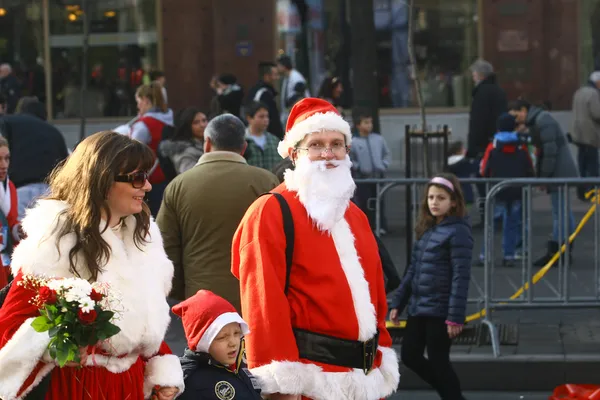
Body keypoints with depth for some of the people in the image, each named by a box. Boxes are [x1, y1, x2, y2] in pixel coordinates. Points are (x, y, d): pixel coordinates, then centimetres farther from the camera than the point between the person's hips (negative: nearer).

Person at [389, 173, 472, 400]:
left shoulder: (458, 231, -12)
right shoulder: (426, 229, 12)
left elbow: (461, 276, -17)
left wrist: (456, 316, -21)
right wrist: (397, 302, 13)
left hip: (440, 310, -8)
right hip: (418, 308, 8)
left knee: (438, 361, -1)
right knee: (410, 356, 12)